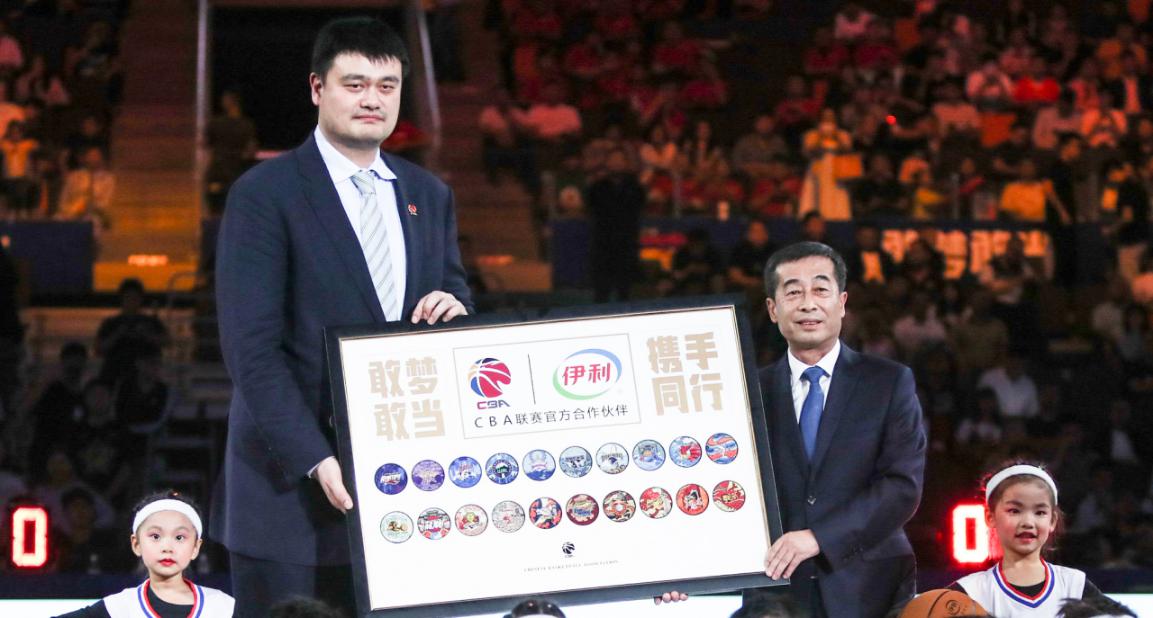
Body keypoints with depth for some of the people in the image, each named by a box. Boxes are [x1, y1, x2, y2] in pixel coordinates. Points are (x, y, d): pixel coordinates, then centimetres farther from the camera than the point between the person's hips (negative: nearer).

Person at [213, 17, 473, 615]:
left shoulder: (428, 196, 15)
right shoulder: (263, 195, -4)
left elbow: (456, 305, 18)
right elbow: (252, 349, -11)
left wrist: (456, 311, -9)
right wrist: (316, 461, -20)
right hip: (293, 487, -5)